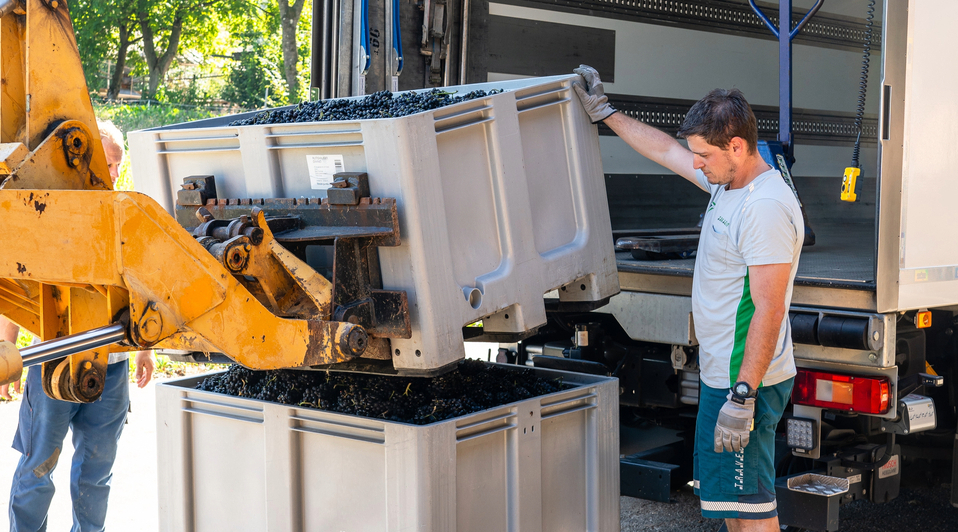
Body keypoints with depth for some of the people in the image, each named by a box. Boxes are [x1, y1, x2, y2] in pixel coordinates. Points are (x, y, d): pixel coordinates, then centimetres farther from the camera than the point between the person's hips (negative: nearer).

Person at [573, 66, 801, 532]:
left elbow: (769, 310, -26)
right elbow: (664, 149, 24)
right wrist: (604, 113, 28)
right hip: (723, 375, 11)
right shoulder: (727, 181, 8)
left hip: (745, 381, -11)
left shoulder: (765, 208, -23)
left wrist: (743, 396, -28)